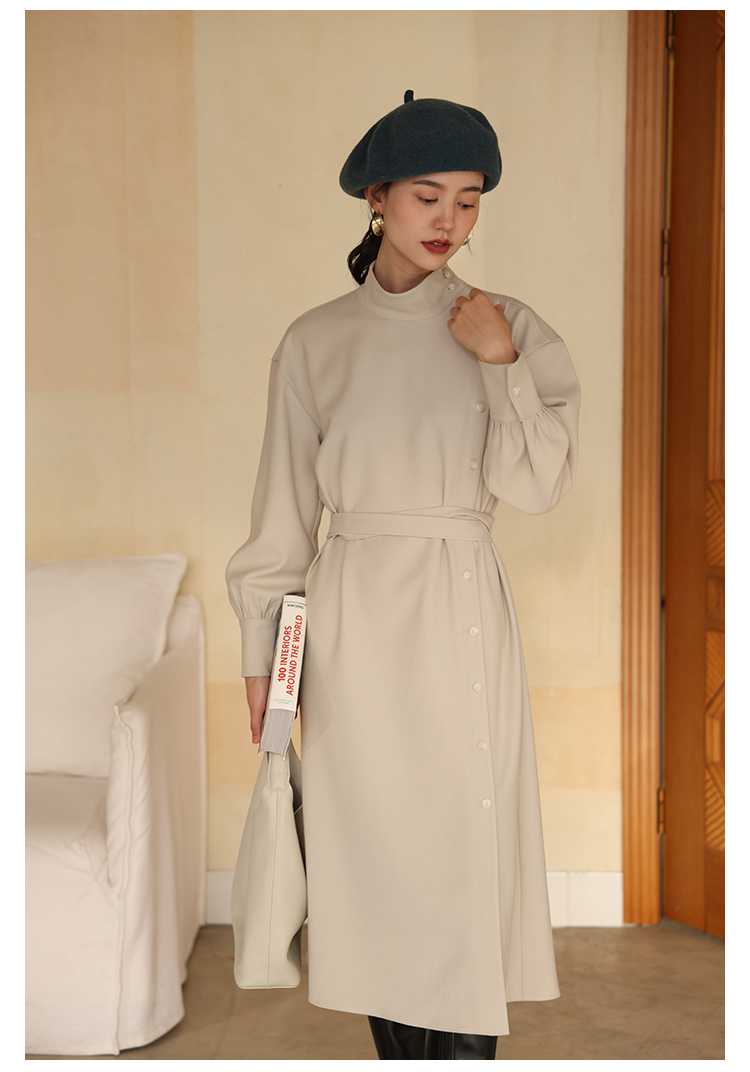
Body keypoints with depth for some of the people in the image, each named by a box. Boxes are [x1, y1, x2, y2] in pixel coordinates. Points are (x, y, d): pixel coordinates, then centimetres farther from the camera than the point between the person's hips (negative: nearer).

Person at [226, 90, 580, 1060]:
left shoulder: (508, 329, 2)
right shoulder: (315, 342, 3)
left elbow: (535, 487, -7)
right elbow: (283, 513, 6)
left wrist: (501, 362, -13)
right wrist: (259, 653, 5)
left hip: (460, 614, -1)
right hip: (349, 617, 1)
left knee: (462, 848, 0)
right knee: (367, 850, 8)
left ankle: (466, 1044, 13)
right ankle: (399, 1047, 24)